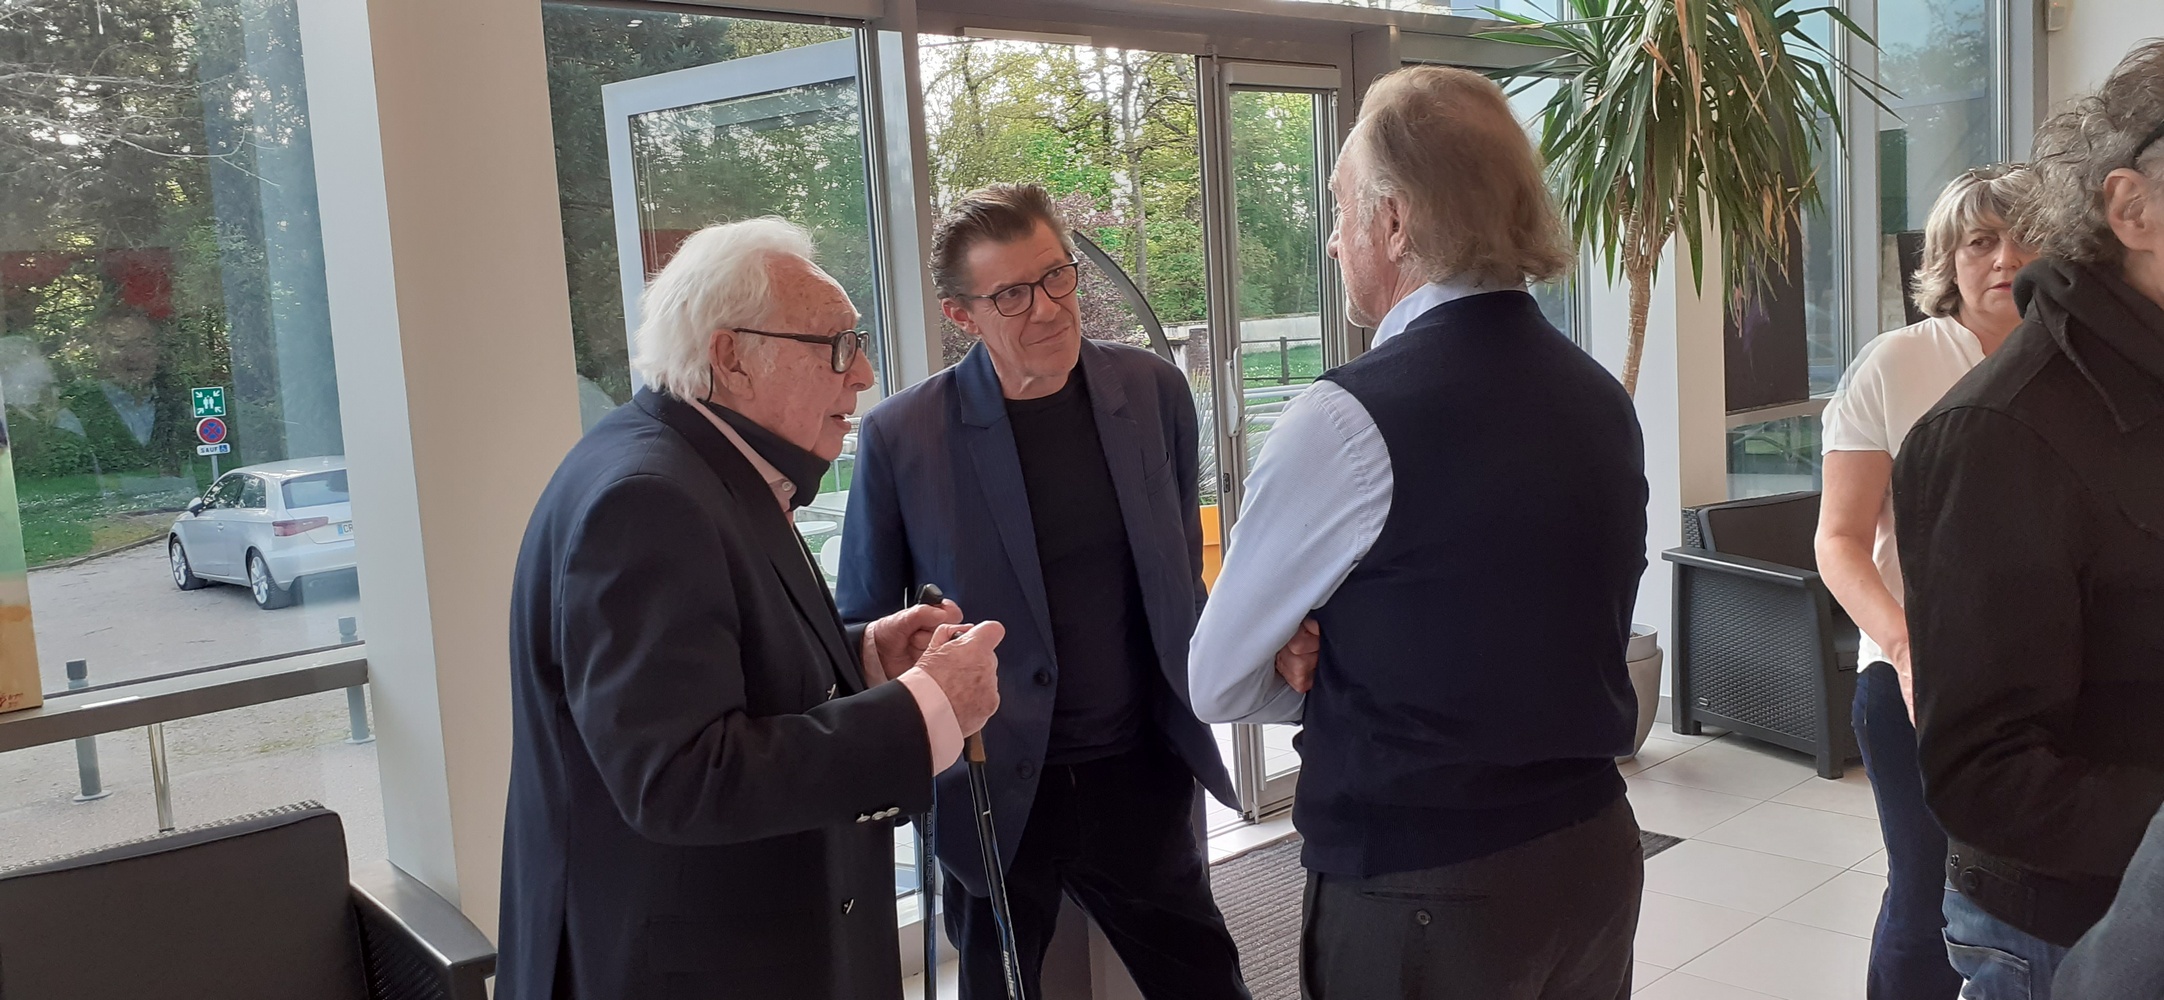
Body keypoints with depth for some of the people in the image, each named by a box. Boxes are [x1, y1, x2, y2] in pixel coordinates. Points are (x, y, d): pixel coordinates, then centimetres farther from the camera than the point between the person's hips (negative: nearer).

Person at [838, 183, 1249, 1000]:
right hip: (993, 792, -2)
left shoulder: (1155, 393, -3)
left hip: (1139, 776, 2)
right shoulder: (901, 438, -12)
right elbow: (864, 630, -1)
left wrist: (1188, 705, 10)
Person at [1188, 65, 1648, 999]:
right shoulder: (1601, 397, 3)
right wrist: (1346, 666, -1)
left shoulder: (1350, 417, -19)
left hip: (1422, 889, -7)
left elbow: (1218, 684, -11)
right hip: (1595, 852, 7)